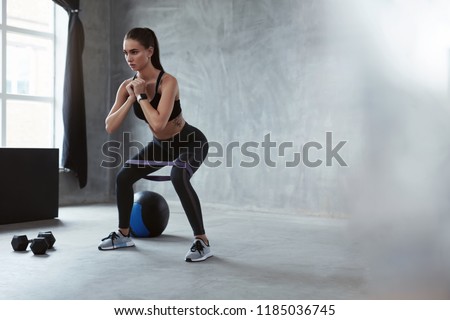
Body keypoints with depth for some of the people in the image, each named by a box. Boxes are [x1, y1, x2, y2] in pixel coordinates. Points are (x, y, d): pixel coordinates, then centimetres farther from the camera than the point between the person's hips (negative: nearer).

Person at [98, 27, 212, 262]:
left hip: (191, 141, -7)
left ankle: (202, 242, -23)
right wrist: (131, 98, -25)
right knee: (123, 177, 3)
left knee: (178, 178, -35)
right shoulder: (127, 85, -11)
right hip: (161, 144, 7)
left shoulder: (167, 81, -30)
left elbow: (158, 123, -42)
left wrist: (141, 96, -30)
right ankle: (123, 235, 22)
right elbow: (110, 127, -16)